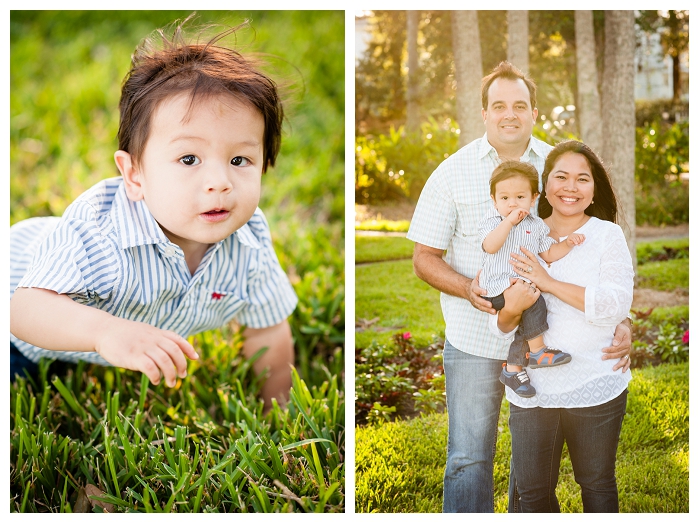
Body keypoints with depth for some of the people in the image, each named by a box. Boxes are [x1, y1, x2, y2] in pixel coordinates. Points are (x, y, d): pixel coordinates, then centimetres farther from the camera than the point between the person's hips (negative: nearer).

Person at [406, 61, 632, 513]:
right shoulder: (453, 173, -3)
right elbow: (424, 257, -1)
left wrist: (621, 320, -10)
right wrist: (469, 288, -20)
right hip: (474, 339, -2)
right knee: (469, 457, 2)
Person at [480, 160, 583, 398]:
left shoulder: (536, 225, 12)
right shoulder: (492, 221, -1)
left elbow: (549, 254, 15)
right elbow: (490, 246, -21)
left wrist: (567, 243, 0)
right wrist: (509, 221, -22)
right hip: (498, 288, -6)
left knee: (527, 321, -10)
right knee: (532, 299, -28)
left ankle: (513, 369, 8)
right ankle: (537, 351, -16)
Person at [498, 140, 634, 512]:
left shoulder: (607, 235, -2)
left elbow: (616, 306, -16)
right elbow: (504, 324, 6)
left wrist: (549, 283, -19)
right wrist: (510, 308, -17)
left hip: (594, 390, -2)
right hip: (531, 391, 2)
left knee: (597, 484, 14)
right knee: (532, 493, 8)